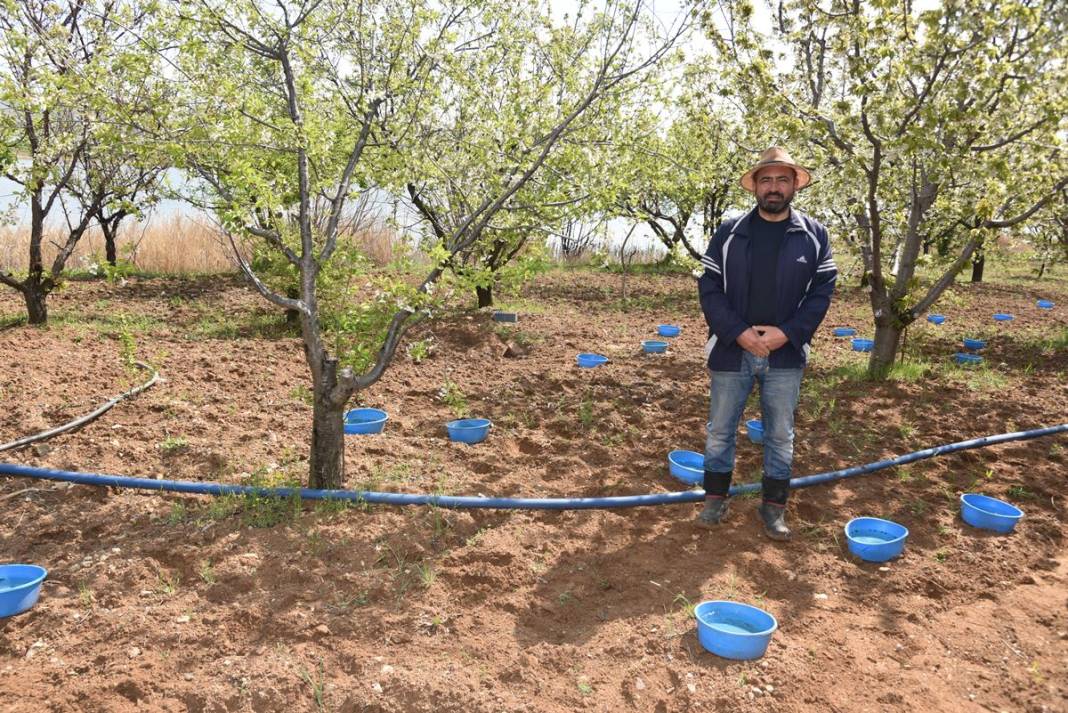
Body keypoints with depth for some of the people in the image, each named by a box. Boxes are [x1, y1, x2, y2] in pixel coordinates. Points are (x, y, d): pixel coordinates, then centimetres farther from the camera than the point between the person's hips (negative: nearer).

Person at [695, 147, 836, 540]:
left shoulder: (814, 235, 2)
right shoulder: (730, 232, 0)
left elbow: (821, 291, 1)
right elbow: (709, 287, -3)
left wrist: (786, 333, -13)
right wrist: (740, 332, -14)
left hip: (785, 355, 1)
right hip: (732, 350, 0)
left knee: (780, 434, 9)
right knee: (720, 430, 9)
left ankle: (774, 506, 24)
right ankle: (716, 498, 26)